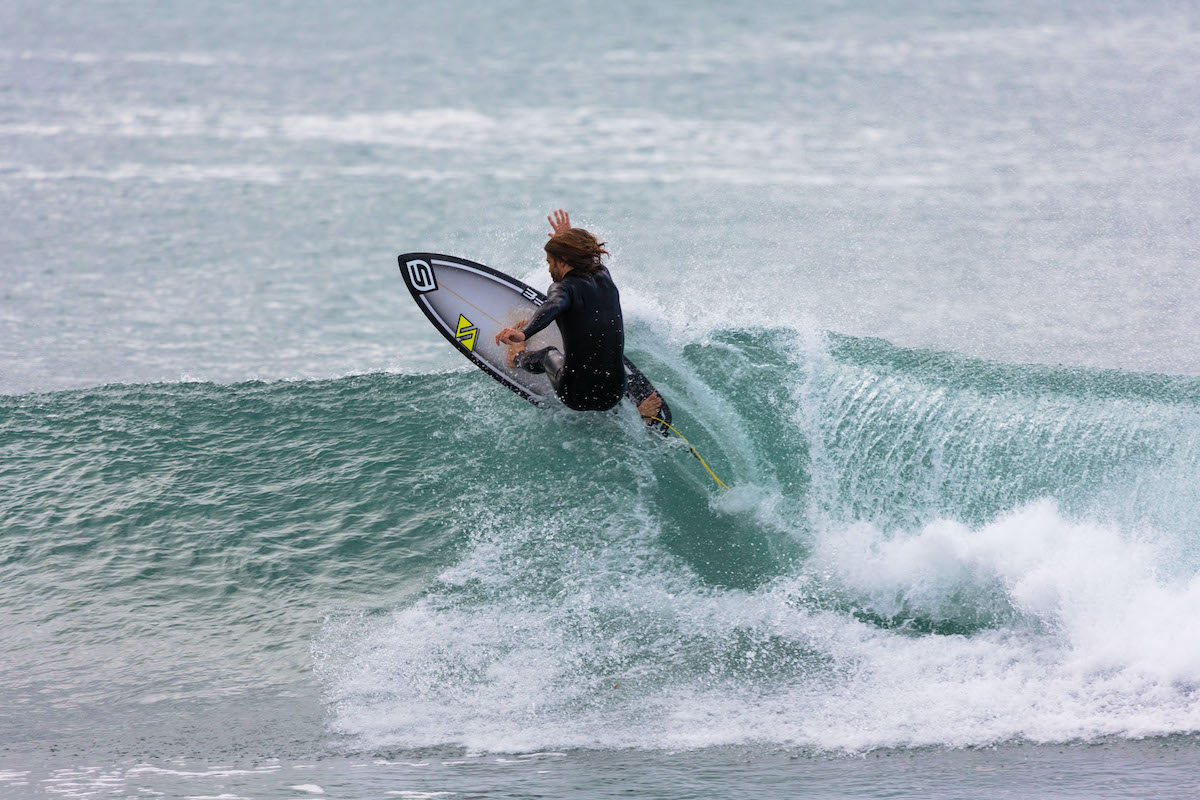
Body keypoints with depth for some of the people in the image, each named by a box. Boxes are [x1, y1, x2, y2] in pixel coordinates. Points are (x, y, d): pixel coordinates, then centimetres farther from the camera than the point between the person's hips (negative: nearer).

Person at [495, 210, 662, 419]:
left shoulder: (565, 288, -12)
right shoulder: (604, 277, 6)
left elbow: (552, 307, -37)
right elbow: (591, 260, 32)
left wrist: (523, 334, -52)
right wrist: (569, 238, 44)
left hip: (575, 397, -4)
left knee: (550, 355, 30)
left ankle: (519, 358, 60)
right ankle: (639, 411, 19)